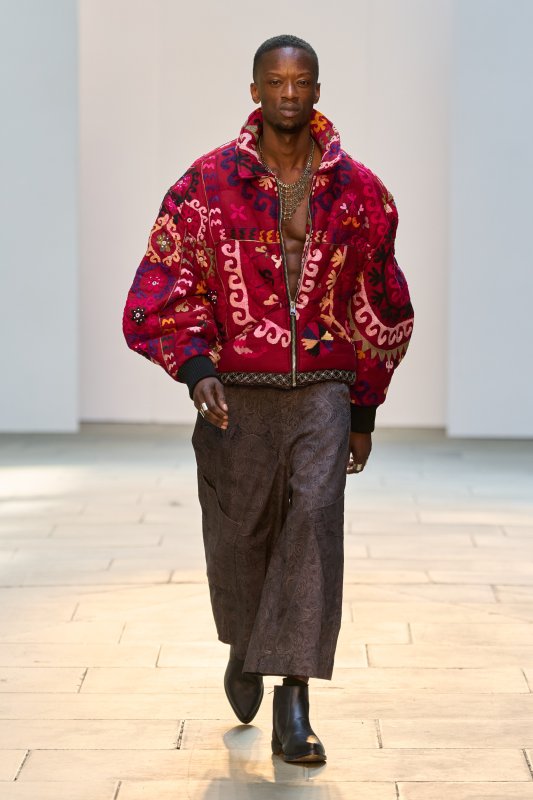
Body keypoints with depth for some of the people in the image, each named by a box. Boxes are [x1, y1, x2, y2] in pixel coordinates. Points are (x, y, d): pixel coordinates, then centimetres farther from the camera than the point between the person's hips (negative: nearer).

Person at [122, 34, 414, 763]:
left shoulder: (359, 191, 2)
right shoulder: (208, 184, -3)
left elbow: (380, 310, 12)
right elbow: (161, 293, -3)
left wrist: (365, 410, 13)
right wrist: (196, 368, -20)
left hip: (322, 391, 0)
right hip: (236, 395, 0)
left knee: (314, 520, -18)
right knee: (237, 542, 8)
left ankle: (293, 708, -16)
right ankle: (245, 645, 42)